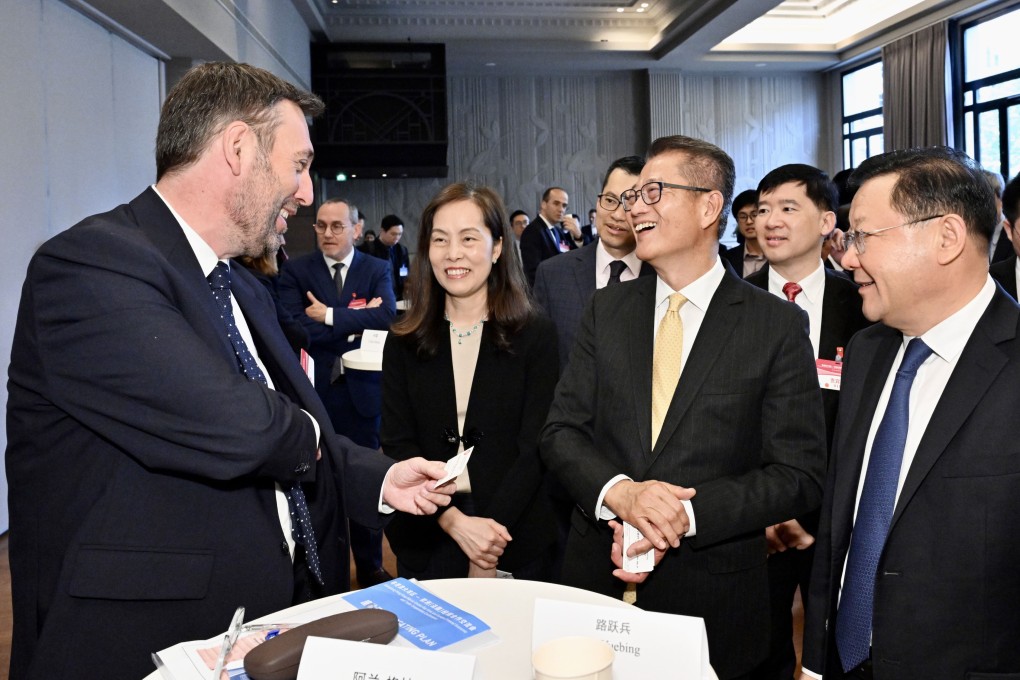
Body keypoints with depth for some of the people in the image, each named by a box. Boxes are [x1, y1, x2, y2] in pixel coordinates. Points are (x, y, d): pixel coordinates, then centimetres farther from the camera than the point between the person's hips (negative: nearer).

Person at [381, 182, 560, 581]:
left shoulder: (536, 336, -5)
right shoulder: (403, 343, 2)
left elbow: (534, 447, -8)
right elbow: (397, 446, -3)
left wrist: (487, 536, -17)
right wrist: (456, 522, -16)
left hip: (517, 542, -1)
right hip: (426, 541, 2)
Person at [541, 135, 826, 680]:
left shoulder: (778, 325, -7)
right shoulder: (606, 309, 4)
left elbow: (799, 473, -9)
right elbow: (561, 430, 0)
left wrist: (685, 515, -20)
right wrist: (620, 492, -19)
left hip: (715, 599, -2)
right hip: (599, 575, 3)